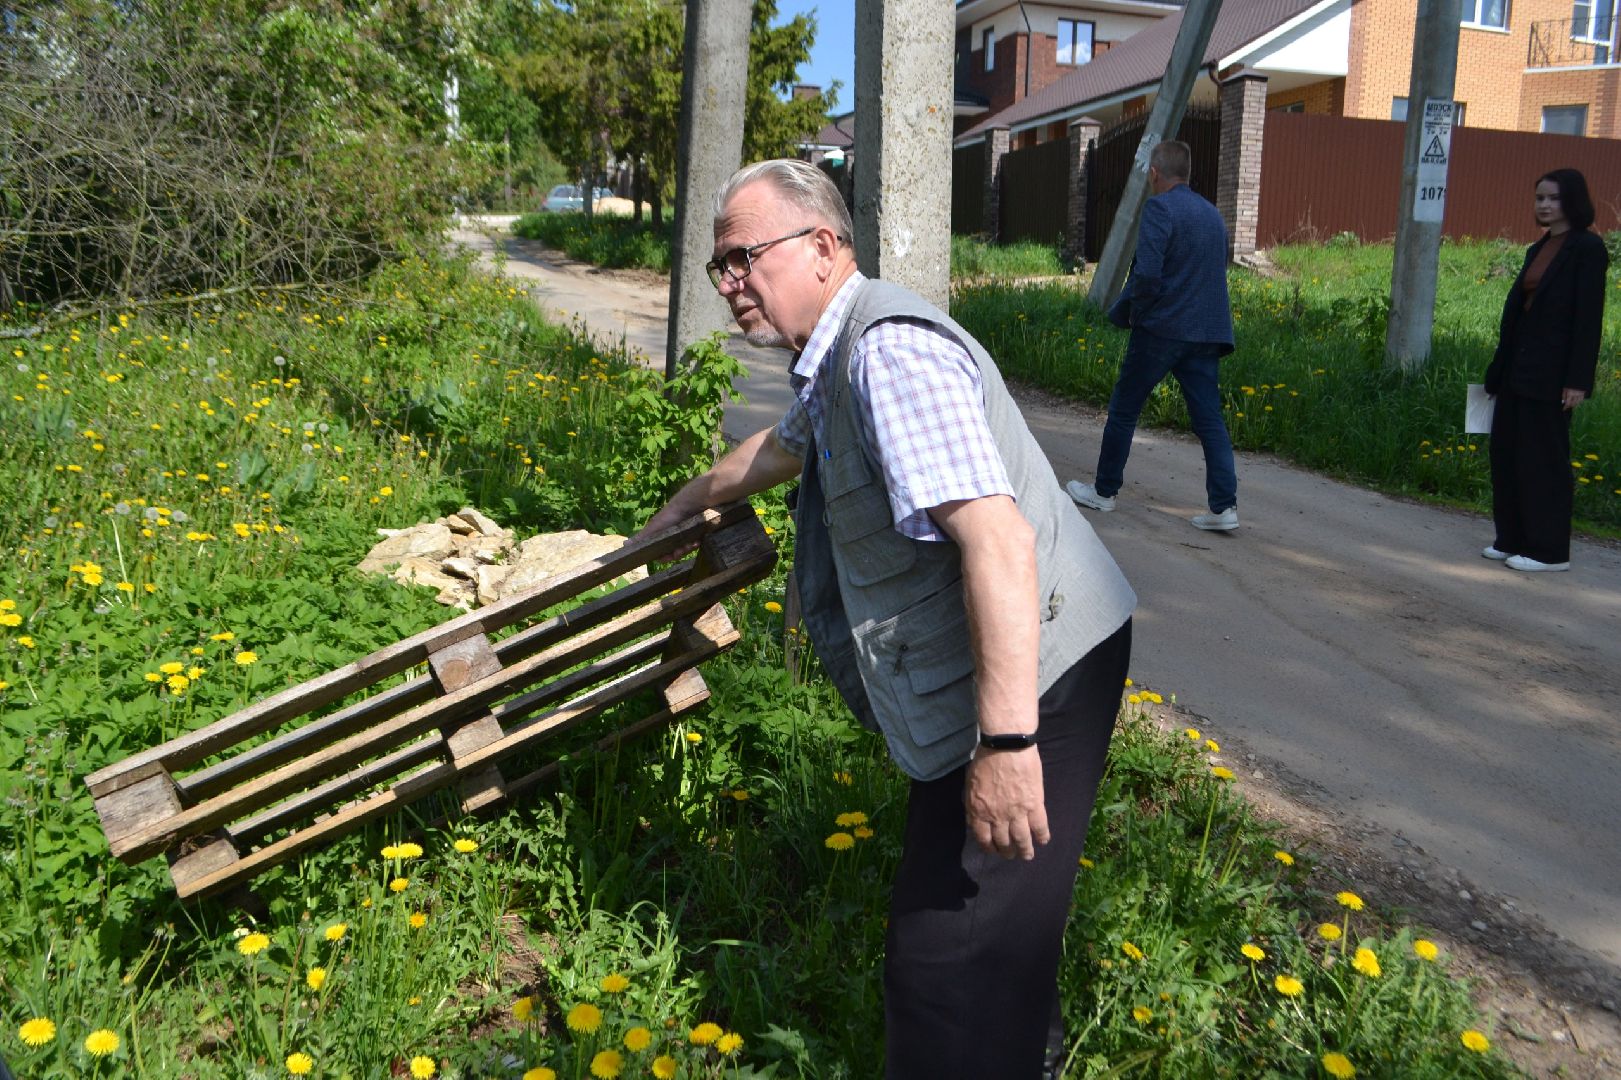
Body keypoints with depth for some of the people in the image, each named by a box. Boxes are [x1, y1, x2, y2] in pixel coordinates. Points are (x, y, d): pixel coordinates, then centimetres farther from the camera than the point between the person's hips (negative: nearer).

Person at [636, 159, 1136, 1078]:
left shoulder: (888, 348, -22)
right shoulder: (837, 359, 12)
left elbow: (997, 540, -31)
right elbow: (782, 446, 35)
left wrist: (1005, 741, -33)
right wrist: (687, 504, 51)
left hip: (1031, 673, -10)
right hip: (959, 680, 10)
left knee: (952, 958, -5)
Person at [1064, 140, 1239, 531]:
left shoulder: (1159, 208, -11)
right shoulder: (1212, 213, 15)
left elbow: (1147, 274, -20)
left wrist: (1125, 312, -3)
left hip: (1161, 330, -6)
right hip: (1206, 333, 7)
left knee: (1123, 410, 9)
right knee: (1209, 418, 5)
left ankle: (1104, 490, 20)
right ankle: (1224, 506, -1)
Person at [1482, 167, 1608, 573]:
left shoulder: (1587, 248, -8)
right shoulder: (1538, 249, 15)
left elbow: (1589, 317, -12)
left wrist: (1578, 380, -16)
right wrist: (1498, 368, 14)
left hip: (1549, 374, -8)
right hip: (1517, 369, 8)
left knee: (1542, 458, -1)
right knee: (1506, 452, 10)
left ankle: (1549, 550, 9)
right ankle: (1512, 540, 22)